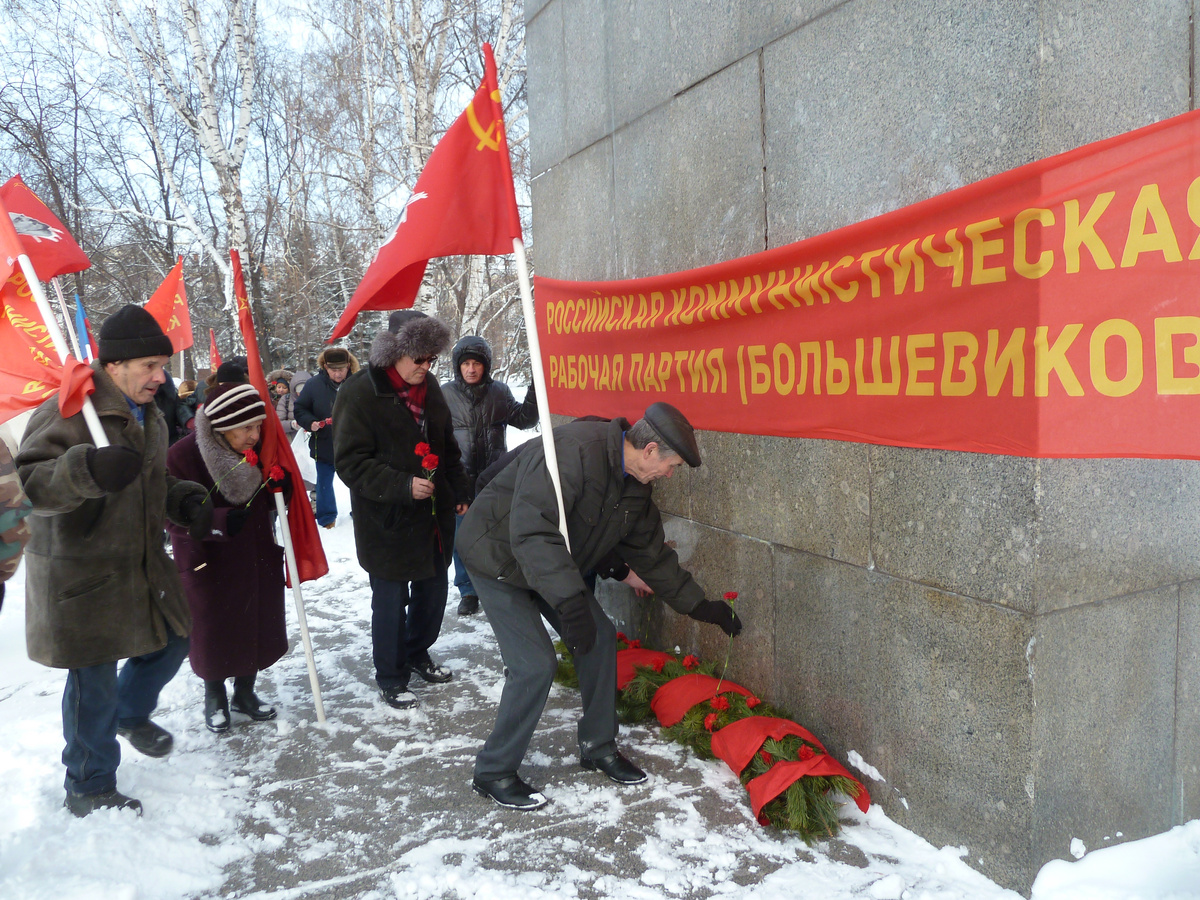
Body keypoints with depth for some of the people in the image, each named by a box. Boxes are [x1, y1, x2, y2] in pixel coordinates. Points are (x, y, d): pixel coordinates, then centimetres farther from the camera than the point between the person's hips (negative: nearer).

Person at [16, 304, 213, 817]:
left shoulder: (150, 416, 9)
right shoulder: (68, 411, -19)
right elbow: (28, 482, -27)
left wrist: (185, 502, 0)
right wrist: (86, 470, -46)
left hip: (142, 564, 8)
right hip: (81, 576, -8)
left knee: (172, 640, 20)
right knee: (94, 683, 2)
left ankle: (130, 715, 48)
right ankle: (89, 789, 22)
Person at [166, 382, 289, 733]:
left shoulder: (261, 450, -8)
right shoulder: (182, 457, -21)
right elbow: (174, 518, -20)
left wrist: (277, 487, -16)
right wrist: (222, 521, -35)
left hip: (258, 561, 4)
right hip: (208, 565, -4)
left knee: (259, 625, 13)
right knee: (212, 631, 11)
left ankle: (245, 692, 38)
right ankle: (214, 697, 38)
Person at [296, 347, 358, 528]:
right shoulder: (314, 384, -9)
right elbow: (300, 409, -1)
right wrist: (310, 422, -18)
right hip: (324, 445, 0)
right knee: (324, 482, 12)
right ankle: (326, 517, 27)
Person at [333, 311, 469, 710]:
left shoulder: (429, 387, 7)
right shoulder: (361, 392, -15)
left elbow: (447, 447, 18)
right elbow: (351, 462, -17)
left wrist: (459, 494, 12)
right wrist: (403, 486, -26)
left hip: (433, 515, 7)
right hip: (387, 521, -7)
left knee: (433, 588, 17)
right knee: (390, 599, 4)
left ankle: (417, 654, 41)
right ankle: (390, 677, 23)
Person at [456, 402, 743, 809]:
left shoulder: (635, 489, -2)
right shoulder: (575, 450, -32)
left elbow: (652, 554, 10)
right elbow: (530, 531, -40)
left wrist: (700, 606, 12)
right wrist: (571, 601, -44)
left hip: (553, 564, 9)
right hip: (499, 557, -9)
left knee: (600, 638, 6)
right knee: (535, 664, -14)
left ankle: (598, 747, 23)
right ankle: (493, 772, 6)